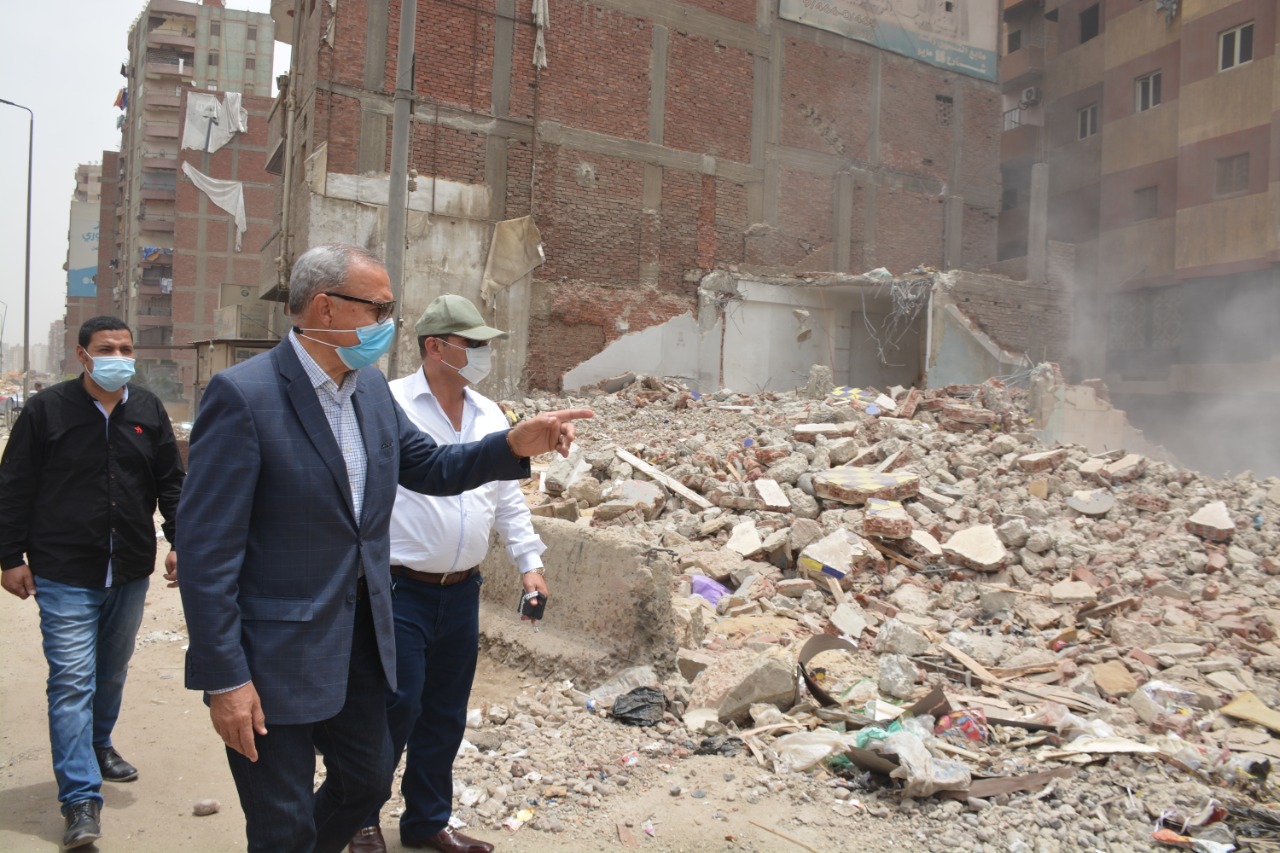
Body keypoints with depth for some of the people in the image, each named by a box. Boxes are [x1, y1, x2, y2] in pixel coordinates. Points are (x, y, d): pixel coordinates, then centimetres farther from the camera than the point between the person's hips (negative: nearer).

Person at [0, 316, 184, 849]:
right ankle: (81, 800, -1)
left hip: (130, 573, 4)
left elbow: (170, 483, 8)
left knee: (112, 671, 20)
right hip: (65, 576, -4)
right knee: (72, 681, -6)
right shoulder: (47, 410, -6)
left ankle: (99, 745, 43)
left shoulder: (148, 411, 4)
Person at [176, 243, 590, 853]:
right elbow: (206, 546, -19)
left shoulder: (371, 386, 3)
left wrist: (515, 446, -5)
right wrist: (225, 678, -19)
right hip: (276, 659, -7)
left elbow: (429, 468, 13)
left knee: (366, 783, 23)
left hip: (362, 641, 8)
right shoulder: (243, 395, -19)